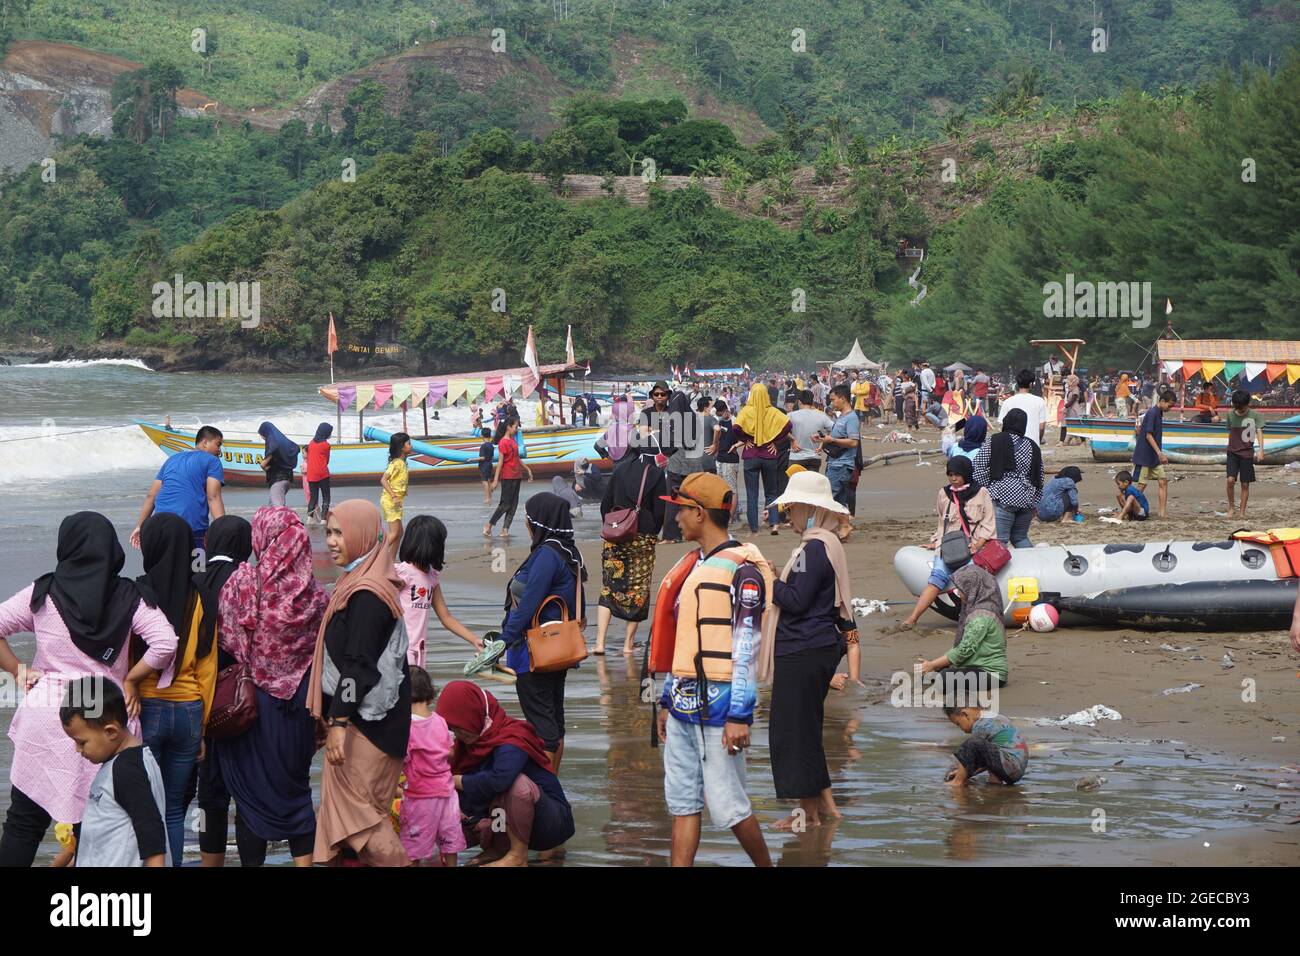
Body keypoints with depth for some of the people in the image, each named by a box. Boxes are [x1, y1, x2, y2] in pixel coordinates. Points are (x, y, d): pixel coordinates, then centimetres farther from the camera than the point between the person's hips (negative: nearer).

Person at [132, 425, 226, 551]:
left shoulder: (173, 459, 25)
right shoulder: (212, 461, 6)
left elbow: (151, 496, 21)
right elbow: (213, 498, -7)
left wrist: (139, 526, 22)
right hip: (192, 525, -5)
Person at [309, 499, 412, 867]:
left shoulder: (367, 594, -18)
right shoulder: (361, 582, 11)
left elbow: (358, 666, -22)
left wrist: (339, 722, -22)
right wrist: (336, 718, 21)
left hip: (365, 721, -9)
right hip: (361, 716, 9)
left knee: (355, 809, -4)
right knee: (342, 807, 11)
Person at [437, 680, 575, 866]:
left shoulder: (512, 740, -22)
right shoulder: (474, 741, 1)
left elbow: (499, 780, -41)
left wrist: (457, 781, -26)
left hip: (554, 822, -7)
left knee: (518, 782, -36)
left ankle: (518, 857, -20)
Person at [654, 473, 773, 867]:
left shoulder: (742, 568, -11)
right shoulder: (696, 565, 17)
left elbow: (746, 648, -16)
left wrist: (739, 716, -19)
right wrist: (668, 700, 21)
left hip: (718, 705, -9)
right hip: (684, 702, 9)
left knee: (727, 805, -4)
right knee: (682, 802, 8)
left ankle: (766, 866, 14)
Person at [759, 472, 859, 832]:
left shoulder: (815, 548, -18)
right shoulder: (827, 544, 14)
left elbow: (796, 600, -21)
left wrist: (770, 579, -9)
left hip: (802, 653, -10)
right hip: (818, 649, 10)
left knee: (792, 728, -2)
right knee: (805, 726, 18)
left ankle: (810, 813, 5)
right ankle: (824, 801, 23)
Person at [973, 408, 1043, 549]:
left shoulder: (993, 442, -2)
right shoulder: (1033, 447, 14)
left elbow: (980, 470, -6)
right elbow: (1039, 479, 17)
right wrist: (1033, 503, 23)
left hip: (1002, 497, -6)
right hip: (1026, 500, 6)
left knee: (998, 541, -9)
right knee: (1020, 538, 19)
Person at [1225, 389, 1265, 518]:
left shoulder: (1255, 416, -6)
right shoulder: (1230, 415, 4)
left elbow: (1259, 432, -14)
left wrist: (1261, 450, -26)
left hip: (1247, 453, -1)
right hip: (1232, 452, 1)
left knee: (1245, 484, 2)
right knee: (1230, 479, -16)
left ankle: (1242, 512, 11)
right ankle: (1231, 505, 4)